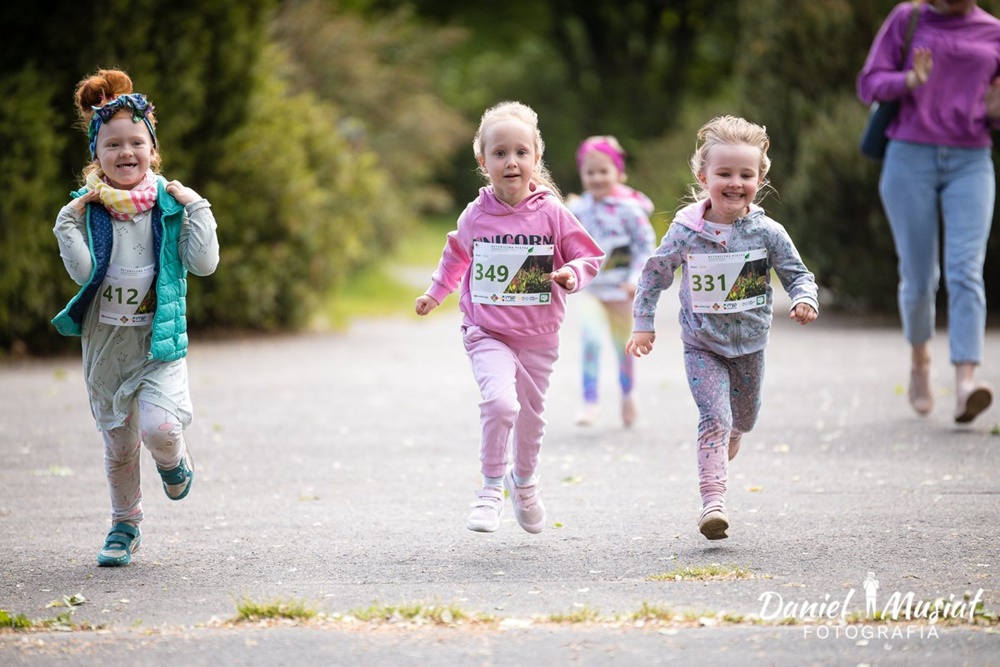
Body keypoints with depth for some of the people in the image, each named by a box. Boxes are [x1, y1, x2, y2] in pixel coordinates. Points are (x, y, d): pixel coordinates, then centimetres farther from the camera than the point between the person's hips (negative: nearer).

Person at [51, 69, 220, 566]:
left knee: (158, 425, -23)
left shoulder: (171, 203, -3)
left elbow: (204, 264, -9)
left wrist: (196, 210, -13)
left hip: (159, 336, -2)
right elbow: (82, 271, -12)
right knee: (117, 442, 12)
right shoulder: (88, 207, -2)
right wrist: (68, 224, -17)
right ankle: (125, 525, 33)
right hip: (105, 338, 2)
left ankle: (173, 462, 14)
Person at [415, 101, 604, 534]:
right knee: (500, 401, -25)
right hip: (487, 333, -1)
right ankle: (490, 489, -11)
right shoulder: (475, 216, -4)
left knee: (530, 414, 15)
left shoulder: (551, 213, -8)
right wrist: (435, 293, 26)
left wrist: (572, 275, -20)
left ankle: (524, 482, 43)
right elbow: (456, 254, 18)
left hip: (538, 336, 1)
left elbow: (588, 256, 0)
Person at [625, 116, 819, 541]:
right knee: (715, 417, -18)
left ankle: (717, 459, 53)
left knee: (743, 419, 20)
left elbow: (797, 274, -1)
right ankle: (713, 499, -23)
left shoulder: (767, 233, -9)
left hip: (749, 345, 3)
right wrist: (643, 324, -2)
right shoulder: (685, 231, -11)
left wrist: (804, 299, -22)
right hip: (702, 346, -3)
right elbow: (655, 275, 1)